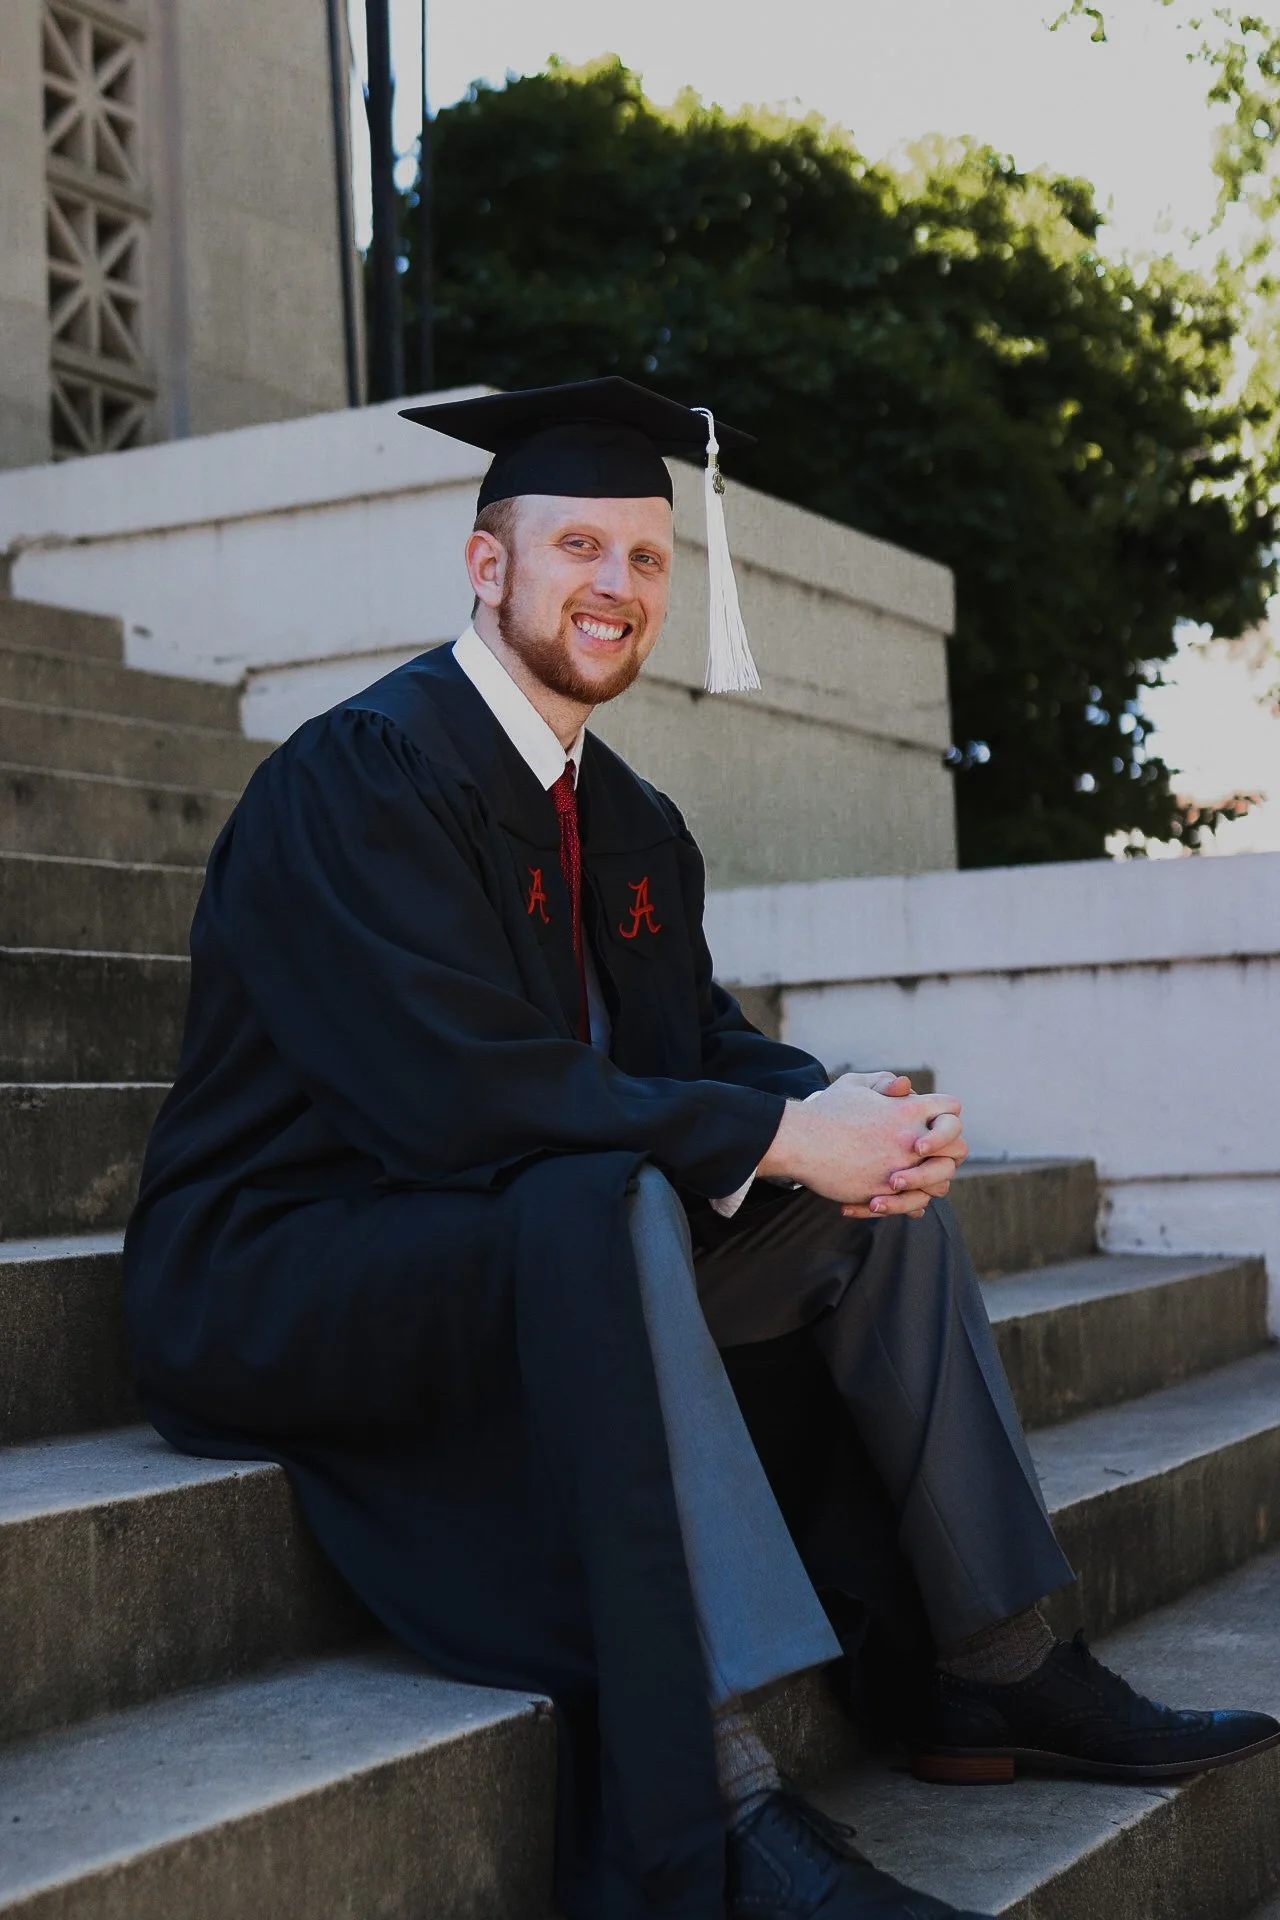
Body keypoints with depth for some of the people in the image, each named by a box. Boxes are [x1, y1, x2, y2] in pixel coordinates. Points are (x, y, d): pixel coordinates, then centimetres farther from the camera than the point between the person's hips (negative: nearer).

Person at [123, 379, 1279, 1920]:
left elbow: (706, 1042, 9)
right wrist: (775, 1135, -25)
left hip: (552, 1252, 9)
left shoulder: (632, 825, 12)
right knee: (605, 1202, -37)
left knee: (882, 1198, -1)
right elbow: (457, 1085, -27)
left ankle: (989, 1676, 2)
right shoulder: (360, 775, -16)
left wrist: (844, 1109, -14)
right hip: (290, 1276, -8)